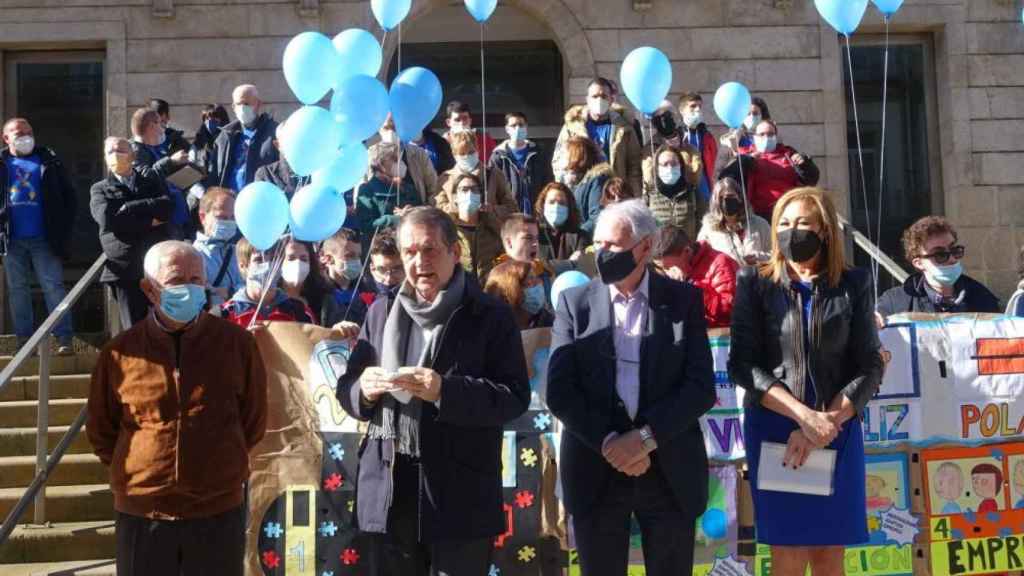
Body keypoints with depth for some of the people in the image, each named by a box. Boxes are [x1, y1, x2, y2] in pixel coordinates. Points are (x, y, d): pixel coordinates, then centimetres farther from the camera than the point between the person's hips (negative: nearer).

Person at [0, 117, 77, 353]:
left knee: (54, 287, -4)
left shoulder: (48, 161, 4)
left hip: (44, 238, -2)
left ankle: (64, 339, -3)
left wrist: (63, 229, -2)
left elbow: (69, 196, 4)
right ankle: (24, 340, 15)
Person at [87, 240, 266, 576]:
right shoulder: (120, 352, -2)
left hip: (219, 510, 0)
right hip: (140, 512, 0)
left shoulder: (236, 343, -3)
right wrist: (140, 471, 11)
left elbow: (253, 420, 8)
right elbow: (101, 432, 11)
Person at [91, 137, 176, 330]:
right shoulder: (100, 189, 12)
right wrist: (149, 222, -7)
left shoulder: (151, 179, 14)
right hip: (126, 270, 0)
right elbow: (107, 218, -9)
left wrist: (130, 208, -10)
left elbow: (167, 206, -5)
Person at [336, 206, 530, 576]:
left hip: (461, 495, -4)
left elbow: (515, 396, -9)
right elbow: (347, 389, 14)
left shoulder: (491, 316, -2)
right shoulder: (381, 313, 11)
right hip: (390, 492, 4)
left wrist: (445, 391, -22)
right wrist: (365, 390, -10)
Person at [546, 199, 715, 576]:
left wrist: (646, 437, -16)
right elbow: (559, 392, -4)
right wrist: (608, 443, -15)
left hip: (670, 471, 0)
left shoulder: (684, 300, 2)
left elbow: (701, 386, -5)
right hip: (595, 470, 0)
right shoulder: (575, 302, 3)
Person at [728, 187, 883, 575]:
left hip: (837, 433, 1)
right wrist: (805, 416, -15)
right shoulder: (755, 283, 1)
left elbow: (869, 368, 0)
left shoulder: (854, 285, 4)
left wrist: (826, 425, -12)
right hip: (775, 430, -1)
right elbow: (742, 365, -6)